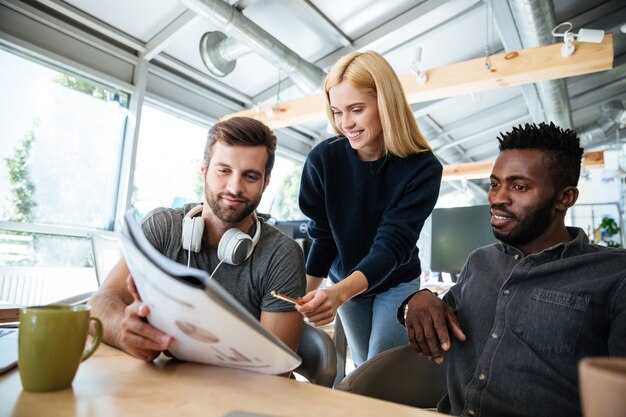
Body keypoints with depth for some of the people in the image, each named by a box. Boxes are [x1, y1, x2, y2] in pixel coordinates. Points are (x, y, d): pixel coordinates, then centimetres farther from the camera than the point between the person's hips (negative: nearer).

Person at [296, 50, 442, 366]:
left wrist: (339, 292, -45)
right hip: (344, 283, 2)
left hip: (396, 283, -2)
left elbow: (392, 244, -30)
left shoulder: (422, 168, -23)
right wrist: (304, 296, -14)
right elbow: (322, 236, -10)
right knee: (362, 371, 16)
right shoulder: (323, 158, -19)